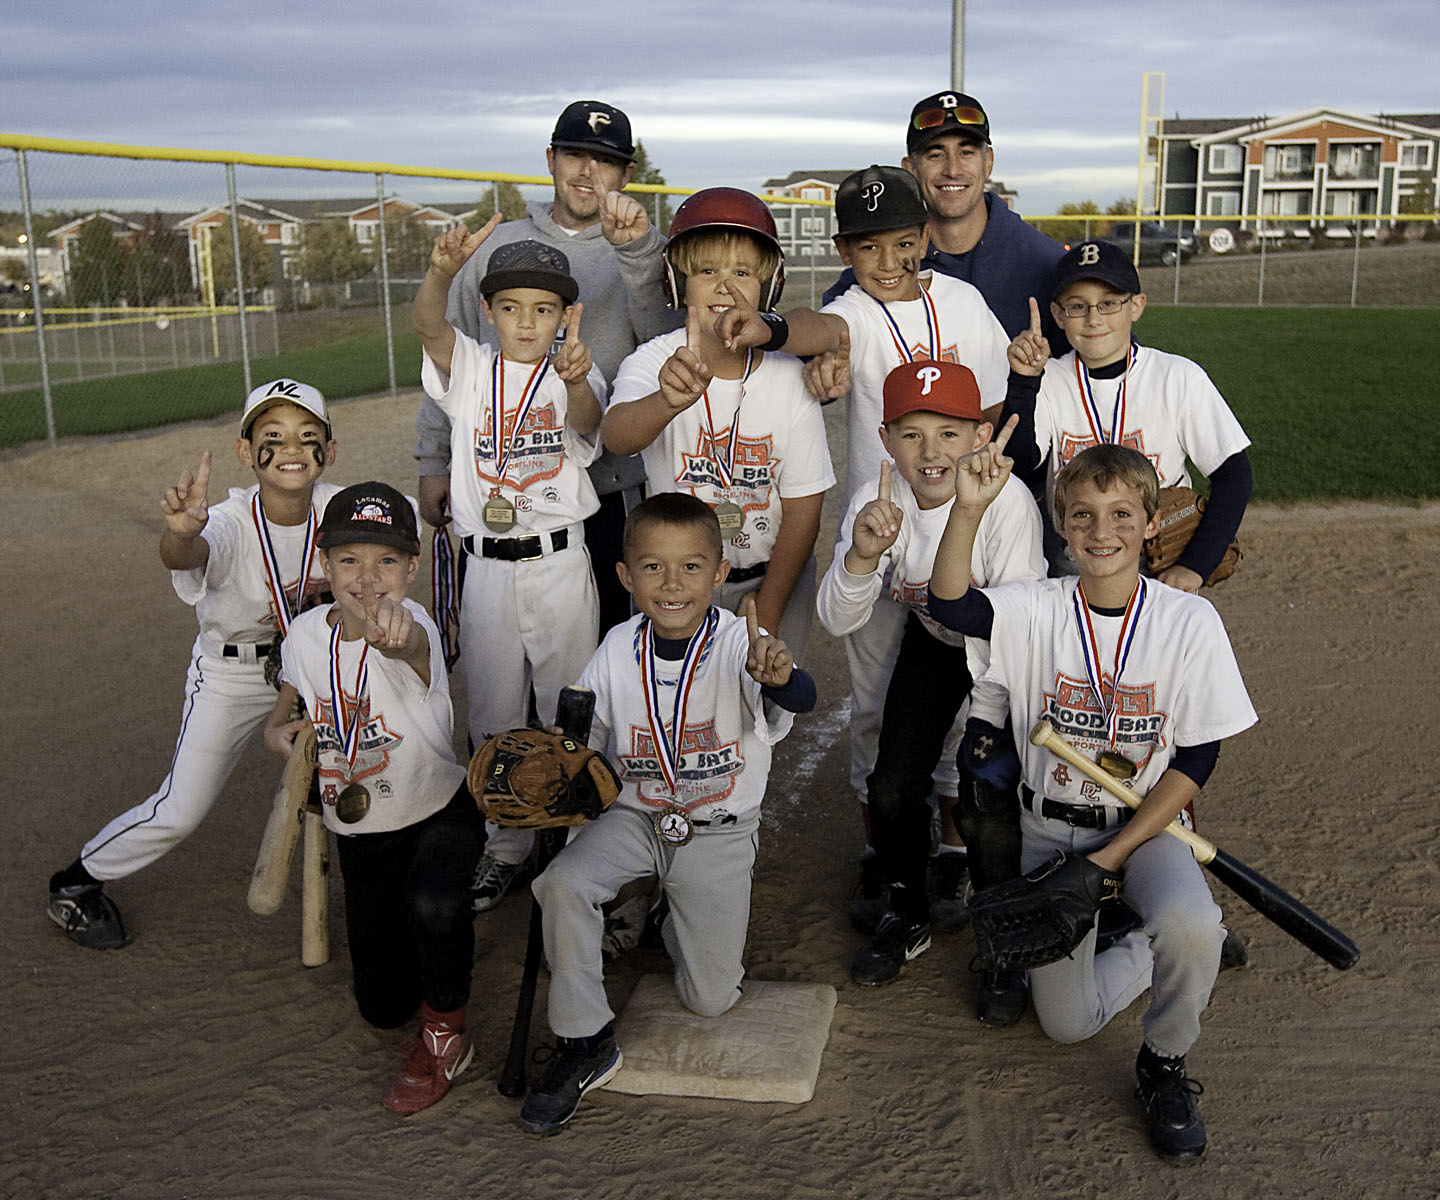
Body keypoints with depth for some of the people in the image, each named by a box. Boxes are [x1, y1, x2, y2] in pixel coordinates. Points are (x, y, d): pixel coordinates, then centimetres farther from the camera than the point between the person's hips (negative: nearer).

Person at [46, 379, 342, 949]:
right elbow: (183, 557, -56)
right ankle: (77, 882, 22)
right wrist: (182, 532, -78)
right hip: (230, 671, -4)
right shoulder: (230, 521, -32)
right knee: (181, 811, -3)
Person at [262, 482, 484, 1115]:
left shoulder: (411, 628, -26)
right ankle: (445, 936, 45)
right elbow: (287, 702, 11)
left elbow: (411, 646, -54)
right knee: (383, 1006, 13)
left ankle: (446, 1029, -8)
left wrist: (396, 633, -78)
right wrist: (278, 731, -13)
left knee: (430, 905, -39)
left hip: (441, 813, -5)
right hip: (358, 831, 5)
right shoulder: (306, 633, -9)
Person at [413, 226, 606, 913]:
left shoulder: (573, 378, 0)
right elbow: (427, 325, -19)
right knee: (492, 714, 12)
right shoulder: (470, 370, 3)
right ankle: (504, 846, 27)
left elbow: (588, 423, -24)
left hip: (561, 565, -2)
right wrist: (443, 270, -41)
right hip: (487, 568, 2)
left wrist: (576, 382, -48)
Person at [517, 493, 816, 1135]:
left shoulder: (740, 646, -20)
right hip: (635, 817, 2)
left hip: (718, 832, -2)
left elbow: (800, 698, -41)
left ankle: (681, 926, 36)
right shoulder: (617, 650, -8)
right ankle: (585, 1043, -9)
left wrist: (779, 678, -64)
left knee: (710, 999, 0)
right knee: (560, 880, -28)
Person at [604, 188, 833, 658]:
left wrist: (767, 612, -11)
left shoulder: (790, 378, -11)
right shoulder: (653, 361, -13)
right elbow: (616, 435, -36)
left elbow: (803, 506, -8)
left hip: (774, 574, 0)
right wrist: (667, 401, -59)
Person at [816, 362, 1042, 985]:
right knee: (891, 788, -8)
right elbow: (837, 621, -24)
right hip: (933, 645, 3)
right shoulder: (879, 502, -19)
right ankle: (907, 917, 21)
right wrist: (863, 553, -44)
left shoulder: (1007, 502, -31)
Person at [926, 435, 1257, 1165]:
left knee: (1188, 925, -34)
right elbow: (949, 605, -28)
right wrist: (968, 510, -45)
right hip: (1050, 833, 2)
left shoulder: (1189, 621, -11)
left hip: (1146, 826, -1)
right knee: (1067, 1023, -2)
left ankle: (1165, 1065, -2)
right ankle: (1159, 952, 30)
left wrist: (1113, 856, -15)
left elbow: (1196, 760, -9)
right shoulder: (1039, 610, -9)